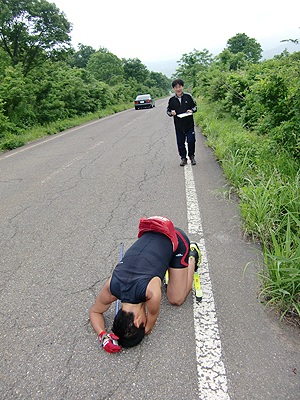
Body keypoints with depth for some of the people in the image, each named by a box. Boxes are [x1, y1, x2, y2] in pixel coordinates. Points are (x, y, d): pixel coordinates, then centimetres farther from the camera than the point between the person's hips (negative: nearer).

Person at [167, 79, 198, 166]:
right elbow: (168, 110, 11)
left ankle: (192, 156, 22)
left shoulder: (188, 96, -2)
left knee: (191, 141, 0)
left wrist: (191, 110, -13)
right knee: (180, 143, 7)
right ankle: (183, 158, 23)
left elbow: (195, 106, 8)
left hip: (189, 124, -1)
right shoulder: (171, 99, 1)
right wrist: (171, 113, -11)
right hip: (178, 125, 1)